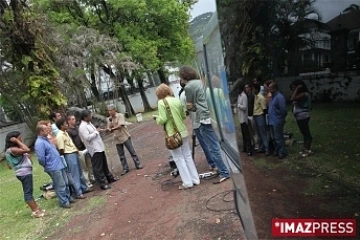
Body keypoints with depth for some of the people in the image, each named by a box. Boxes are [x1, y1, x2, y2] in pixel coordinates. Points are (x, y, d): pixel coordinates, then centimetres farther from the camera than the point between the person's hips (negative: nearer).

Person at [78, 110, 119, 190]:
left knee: (104, 164, 21)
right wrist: (96, 132, -17)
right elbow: (87, 137, -26)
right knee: (98, 167, -3)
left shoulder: (89, 123, 14)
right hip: (94, 149, -10)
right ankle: (102, 183, 4)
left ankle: (110, 178, 34)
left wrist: (100, 130, 8)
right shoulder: (82, 127, -17)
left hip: (99, 147, 10)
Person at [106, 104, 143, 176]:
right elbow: (109, 129, 0)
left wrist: (112, 129, -25)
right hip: (117, 139, 5)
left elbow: (120, 126, -21)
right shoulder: (109, 119, 5)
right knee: (121, 155, 8)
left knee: (132, 151, 2)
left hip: (125, 137, -4)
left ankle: (138, 165, 13)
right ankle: (125, 169, 17)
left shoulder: (120, 115, -10)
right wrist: (110, 121, -17)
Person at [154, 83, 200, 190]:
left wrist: (157, 118, 5)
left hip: (172, 134, -5)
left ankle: (187, 182, 9)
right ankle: (195, 179, 21)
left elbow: (163, 119, -15)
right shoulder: (177, 100, 6)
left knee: (179, 158, 4)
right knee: (187, 155, 14)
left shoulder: (161, 102, -10)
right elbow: (184, 116, 12)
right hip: (183, 131, 6)